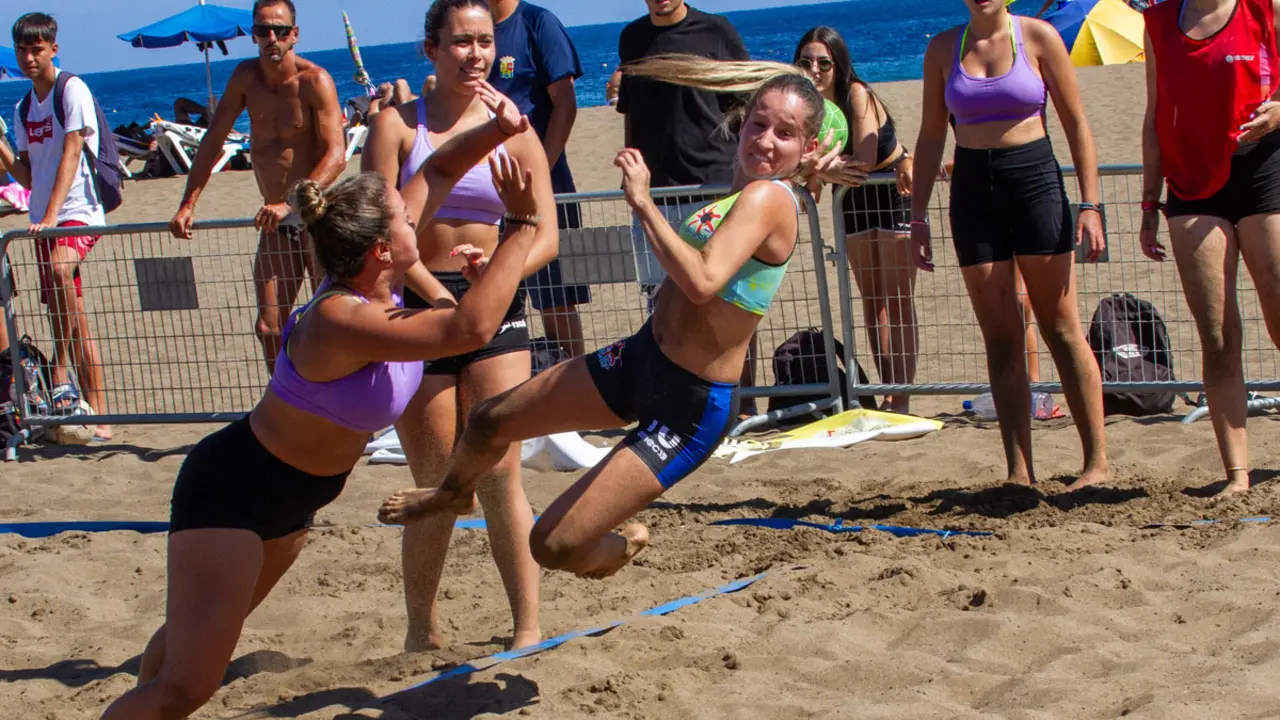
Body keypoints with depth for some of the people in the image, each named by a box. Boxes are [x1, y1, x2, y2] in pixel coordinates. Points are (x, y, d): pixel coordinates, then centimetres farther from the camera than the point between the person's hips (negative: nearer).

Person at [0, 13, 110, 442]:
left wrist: (50, 217, -23)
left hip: (80, 212, -7)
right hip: (44, 220, 7)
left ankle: (64, 380, -27)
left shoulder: (72, 90, -5)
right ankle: (95, 414, 7)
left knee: (58, 267, -36)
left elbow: (71, 154, -15)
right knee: (69, 324, 5)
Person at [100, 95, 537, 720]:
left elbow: (439, 170, 3)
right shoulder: (340, 319, -33)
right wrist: (523, 228, -38)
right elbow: (470, 328, -43)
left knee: (193, 635, 26)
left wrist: (497, 130, -13)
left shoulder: (372, 284, -9)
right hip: (231, 488, -9)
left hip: (294, 497, 9)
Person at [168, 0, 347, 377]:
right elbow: (212, 142, 11)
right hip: (275, 220, 6)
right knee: (268, 327, 5)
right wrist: (188, 204, 1)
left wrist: (292, 202, -34)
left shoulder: (314, 80, -13)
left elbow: (336, 155, -22)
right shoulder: (246, 77, 5)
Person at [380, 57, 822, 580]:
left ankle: (620, 547, 27)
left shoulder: (768, 197, -23)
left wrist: (643, 203, -30)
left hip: (690, 408, -9)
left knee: (554, 546, -9)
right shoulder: (746, 190, 6)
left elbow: (702, 282, -38)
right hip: (642, 359, 10)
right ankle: (455, 493, 58)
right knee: (490, 423, 22)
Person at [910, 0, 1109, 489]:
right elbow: (930, 137, 12)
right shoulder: (943, 49, 8)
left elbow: (1076, 123, 0)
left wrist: (1090, 205, -6)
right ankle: (1019, 473, 3)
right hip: (973, 190, 3)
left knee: (1061, 329, -2)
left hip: (1035, 179, -3)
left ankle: (1098, 462, 3)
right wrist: (918, 216, 7)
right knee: (1000, 338, 1)